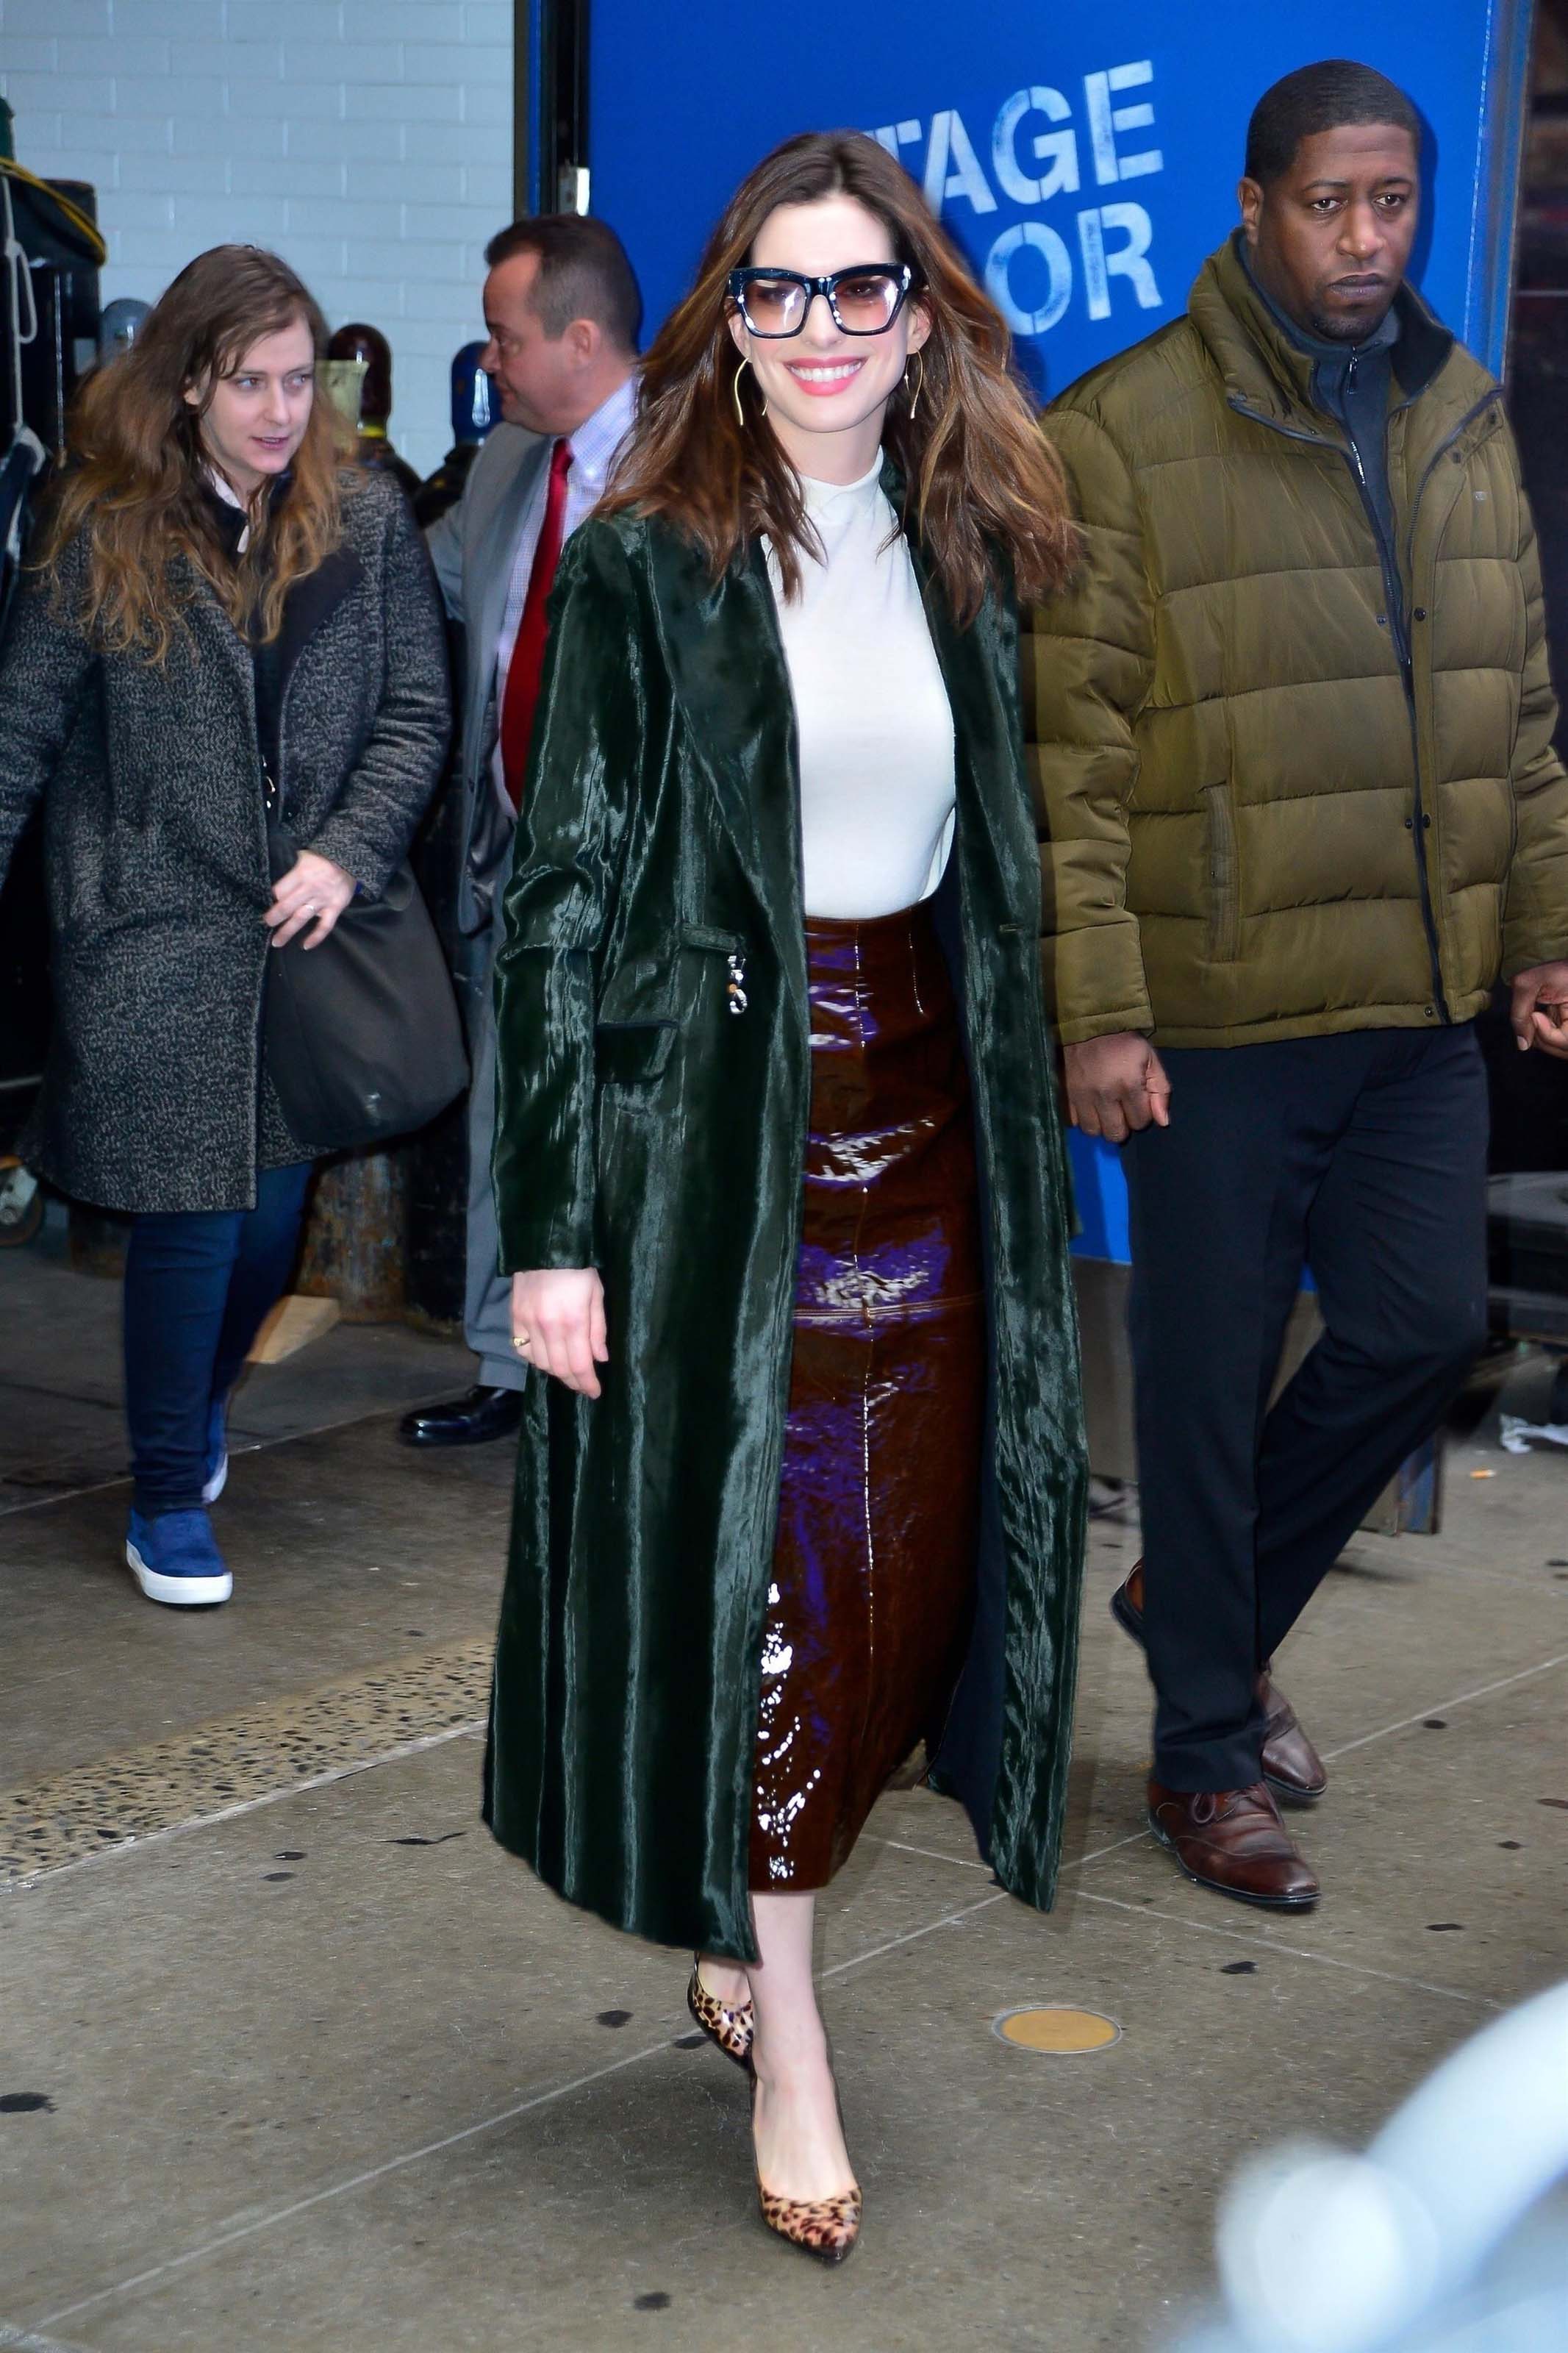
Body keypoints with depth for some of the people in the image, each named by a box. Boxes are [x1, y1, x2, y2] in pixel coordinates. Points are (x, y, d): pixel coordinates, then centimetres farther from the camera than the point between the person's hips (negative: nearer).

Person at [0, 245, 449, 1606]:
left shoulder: (368, 521, 3)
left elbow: (417, 711, 3)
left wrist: (348, 853, -10)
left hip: (312, 932, 3)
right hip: (156, 937, -2)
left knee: (276, 1212, 9)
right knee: (192, 1216, -3)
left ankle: (199, 1406, 40)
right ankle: (169, 1497, 15)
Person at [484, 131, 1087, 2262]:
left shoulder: (966, 560, 8)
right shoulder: (644, 565, -7)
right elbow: (562, 893, -9)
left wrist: (1027, 1149, 11)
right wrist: (552, 1224, -13)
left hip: (925, 1109, 5)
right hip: (713, 1111, -5)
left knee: (906, 1550, 8)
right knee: (751, 1559, 0)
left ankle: (746, 1922, 31)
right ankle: (787, 2043, 12)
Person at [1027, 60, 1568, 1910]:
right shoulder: (1121, 434, -10)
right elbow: (1074, 752, -12)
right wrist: (1098, 1013, -15)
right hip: (1221, 1015, -6)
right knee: (1210, 1385, 5)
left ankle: (1207, 1601, 35)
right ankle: (1206, 1755, 22)